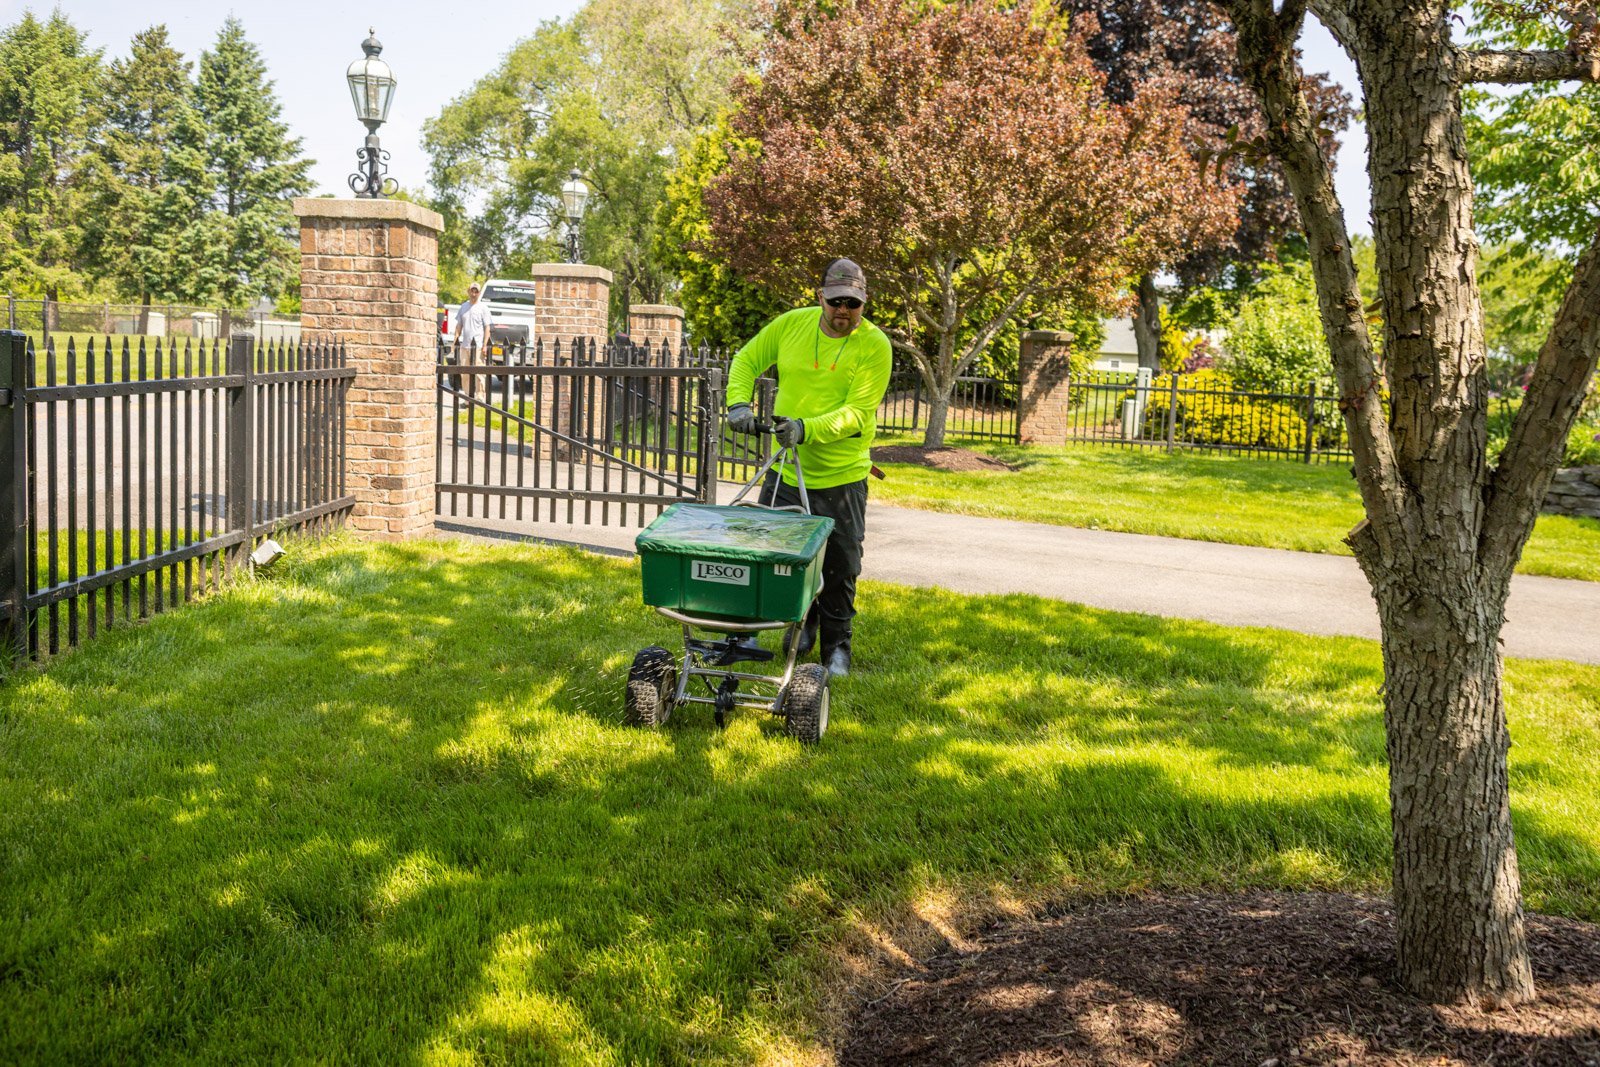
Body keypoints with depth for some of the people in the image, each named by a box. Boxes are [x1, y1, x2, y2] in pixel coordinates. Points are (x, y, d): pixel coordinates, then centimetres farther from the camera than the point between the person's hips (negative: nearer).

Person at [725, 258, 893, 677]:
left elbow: (858, 412, -19)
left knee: (839, 568, 7)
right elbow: (747, 360, 10)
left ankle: (837, 645, 25)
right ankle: (803, 621, 36)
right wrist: (739, 403, -8)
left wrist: (808, 429, -33)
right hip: (786, 470, 3)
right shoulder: (791, 324, -2)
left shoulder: (874, 345, -12)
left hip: (841, 476, -3)